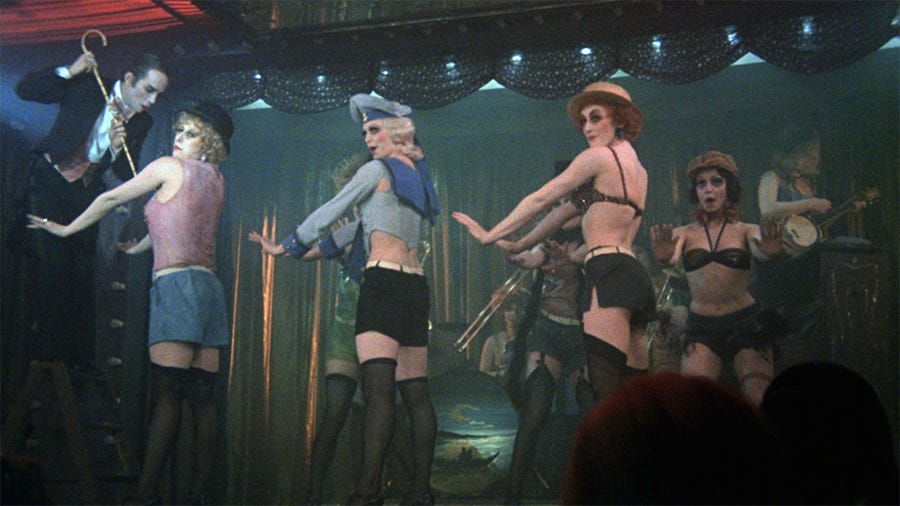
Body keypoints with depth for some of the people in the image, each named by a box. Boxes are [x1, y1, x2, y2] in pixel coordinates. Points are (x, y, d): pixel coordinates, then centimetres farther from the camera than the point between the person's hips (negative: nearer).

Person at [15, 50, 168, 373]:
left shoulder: (142, 122, 4)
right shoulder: (87, 87, -6)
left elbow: (125, 175, 3)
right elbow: (25, 90, -7)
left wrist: (117, 149, -17)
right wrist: (68, 71, -18)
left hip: (85, 194, 4)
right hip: (49, 184, -4)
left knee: (81, 274, -1)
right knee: (50, 265, -13)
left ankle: (79, 362, 2)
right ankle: (44, 355, -8)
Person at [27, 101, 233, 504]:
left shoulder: (170, 167, 0)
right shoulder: (216, 180, 20)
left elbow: (110, 199, 9)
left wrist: (67, 229, 21)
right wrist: (136, 247, 41)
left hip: (177, 283, -7)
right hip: (209, 286, 7)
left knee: (166, 394, -14)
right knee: (202, 398, 1)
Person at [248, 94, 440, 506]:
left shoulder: (377, 169, 2)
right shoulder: (416, 172, 23)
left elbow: (331, 211, 5)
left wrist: (286, 246, 14)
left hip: (383, 278, -8)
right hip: (416, 284, 8)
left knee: (378, 387, -18)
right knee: (415, 390, 5)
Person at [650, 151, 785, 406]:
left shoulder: (745, 231, 8)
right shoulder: (684, 234, 8)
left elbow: (759, 250, -13)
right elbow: (673, 257, -11)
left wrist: (769, 251, -38)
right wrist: (665, 257, -36)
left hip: (746, 323, 0)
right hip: (701, 328, 1)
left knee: (759, 401, -13)